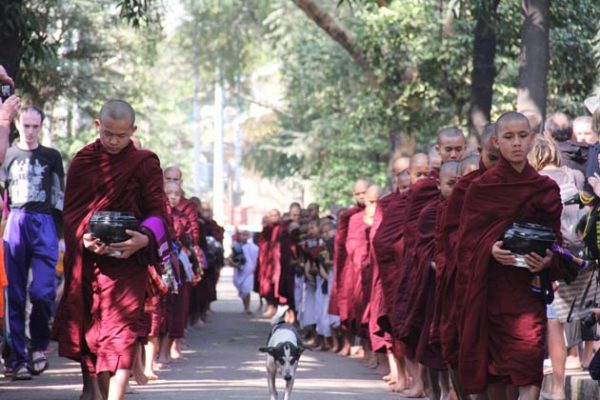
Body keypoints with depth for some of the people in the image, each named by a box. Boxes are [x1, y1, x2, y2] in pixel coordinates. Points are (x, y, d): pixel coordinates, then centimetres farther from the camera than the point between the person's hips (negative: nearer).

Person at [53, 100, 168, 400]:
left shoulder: (145, 164, 1)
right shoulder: (82, 162, 9)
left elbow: (157, 211, -1)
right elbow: (70, 211, 7)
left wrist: (145, 238, -22)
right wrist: (84, 238, -14)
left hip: (127, 257, -3)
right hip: (87, 260, 4)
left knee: (120, 330, -12)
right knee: (91, 330, 6)